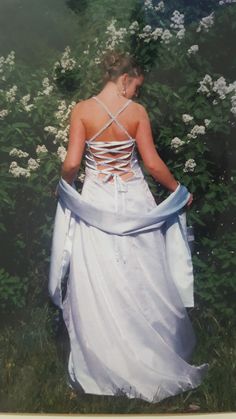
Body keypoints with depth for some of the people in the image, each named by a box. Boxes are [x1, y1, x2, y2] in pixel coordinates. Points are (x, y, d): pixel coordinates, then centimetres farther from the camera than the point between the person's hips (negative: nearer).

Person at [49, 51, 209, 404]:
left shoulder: (82, 110, -6)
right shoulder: (137, 112, -6)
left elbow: (71, 163, -12)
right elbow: (153, 163, -8)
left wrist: (65, 185, 9)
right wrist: (180, 191, 6)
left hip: (95, 202, 0)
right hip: (135, 201, 1)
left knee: (99, 286, 8)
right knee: (143, 282, 12)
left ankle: (104, 366, 18)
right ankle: (154, 358, 25)